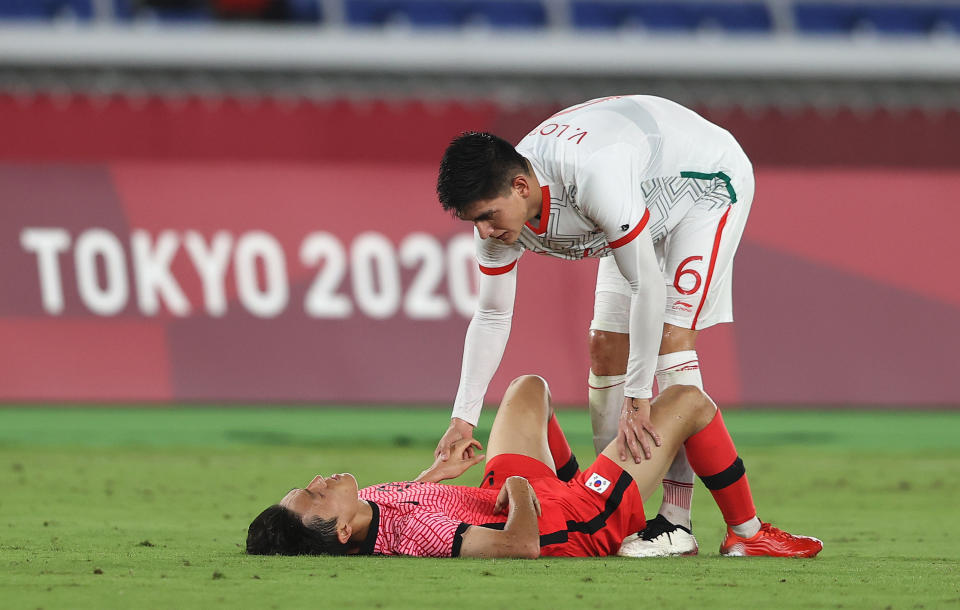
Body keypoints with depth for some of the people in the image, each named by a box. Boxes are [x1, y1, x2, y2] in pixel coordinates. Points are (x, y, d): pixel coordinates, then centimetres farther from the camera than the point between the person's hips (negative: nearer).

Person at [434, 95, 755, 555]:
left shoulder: (593, 177, -43)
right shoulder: (497, 206, -19)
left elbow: (648, 287, -37)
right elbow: (491, 316, -7)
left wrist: (636, 400, -35)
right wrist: (462, 418, -12)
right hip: (651, 208, 8)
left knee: (670, 334, -20)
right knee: (606, 347, 0)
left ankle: (677, 520, -22)